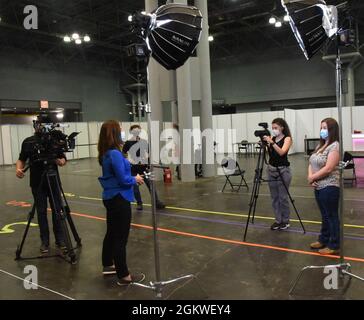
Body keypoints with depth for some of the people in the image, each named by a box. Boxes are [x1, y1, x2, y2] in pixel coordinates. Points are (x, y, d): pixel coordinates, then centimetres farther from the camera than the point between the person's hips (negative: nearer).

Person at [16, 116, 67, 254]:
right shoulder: (28, 142, 4)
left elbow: (63, 159, 4)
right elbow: (22, 159, 10)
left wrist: (60, 161, -19)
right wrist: (19, 169, -10)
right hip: (37, 184, 1)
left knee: (57, 211, 1)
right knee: (41, 213, 5)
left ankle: (60, 239, 12)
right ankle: (45, 242, 15)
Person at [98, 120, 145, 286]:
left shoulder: (105, 153, 7)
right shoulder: (115, 154, -21)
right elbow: (123, 179, -21)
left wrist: (132, 178, 6)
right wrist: (135, 179, -3)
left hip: (111, 197, 10)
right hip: (119, 199, -10)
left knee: (112, 233, 21)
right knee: (121, 237, -1)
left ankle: (108, 265, 36)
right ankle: (123, 276, 9)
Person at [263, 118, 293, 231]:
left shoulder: (287, 138, -6)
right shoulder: (272, 138, 9)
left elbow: (282, 152, -22)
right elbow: (268, 152, 1)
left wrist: (272, 142, -30)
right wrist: (265, 143, -12)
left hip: (283, 170, -6)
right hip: (271, 169, 6)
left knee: (283, 197, 0)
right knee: (274, 197, 9)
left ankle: (285, 221, 14)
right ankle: (278, 220, 20)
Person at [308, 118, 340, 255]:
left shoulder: (335, 146, -14)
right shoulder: (321, 145, 14)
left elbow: (328, 169, -21)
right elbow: (312, 163, 12)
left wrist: (312, 177, -11)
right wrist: (310, 177, -6)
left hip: (329, 187, -8)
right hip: (319, 186, 9)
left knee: (332, 216, 1)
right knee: (325, 215, 18)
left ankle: (334, 246, 10)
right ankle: (324, 240, 30)